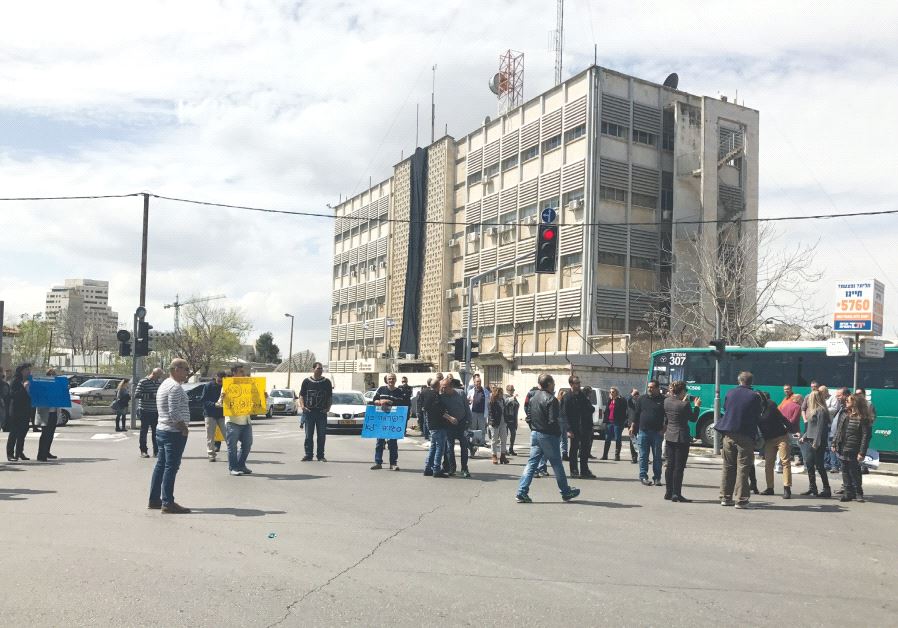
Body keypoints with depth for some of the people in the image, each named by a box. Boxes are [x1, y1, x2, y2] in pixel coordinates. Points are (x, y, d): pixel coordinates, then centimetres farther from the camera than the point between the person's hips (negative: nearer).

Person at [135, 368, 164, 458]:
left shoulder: (159, 382, 10)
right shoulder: (143, 382, -8)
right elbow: (137, 394, -16)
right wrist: (151, 395, -20)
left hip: (155, 411, 5)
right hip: (145, 411, -5)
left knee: (156, 432, 6)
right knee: (144, 431, 2)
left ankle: (156, 451, 11)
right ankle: (143, 451, 9)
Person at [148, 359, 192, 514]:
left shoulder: (164, 384, 16)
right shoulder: (175, 387, -16)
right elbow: (174, 413, -23)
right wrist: (184, 428, -12)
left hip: (161, 429, 10)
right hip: (174, 432, -10)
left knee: (161, 465, 13)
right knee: (171, 467, -7)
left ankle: (154, 500, 19)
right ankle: (168, 503, -5)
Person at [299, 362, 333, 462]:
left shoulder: (327, 382, 7)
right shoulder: (307, 381, 6)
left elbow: (330, 397, 9)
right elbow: (301, 395, 8)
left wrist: (328, 408, -5)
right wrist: (302, 406, -7)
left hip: (322, 412, 0)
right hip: (309, 412, 0)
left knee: (322, 435, 3)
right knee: (308, 435, 5)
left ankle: (320, 455, 11)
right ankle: (308, 455, 13)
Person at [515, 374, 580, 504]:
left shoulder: (534, 397, 8)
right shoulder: (551, 399, -17)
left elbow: (529, 417, 12)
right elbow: (552, 420, -21)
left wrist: (533, 429, 17)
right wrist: (558, 434, -7)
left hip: (535, 434, 7)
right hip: (548, 436, -7)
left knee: (531, 463, 6)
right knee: (557, 465, 7)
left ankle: (521, 493, -1)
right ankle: (566, 492, 21)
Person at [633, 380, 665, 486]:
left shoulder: (663, 400, 1)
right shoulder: (642, 399, 9)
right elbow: (636, 414, 13)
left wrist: (664, 428, -7)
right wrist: (632, 427, 9)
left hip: (657, 433, -2)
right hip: (643, 431, 2)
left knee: (657, 456, 4)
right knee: (643, 456, 3)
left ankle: (657, 478, 10)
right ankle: (643, 476, 8)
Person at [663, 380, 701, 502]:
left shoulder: (667, 401, 0)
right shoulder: (684, 404, -18)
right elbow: (693, 418, -5)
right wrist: (697, 406, 8)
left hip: (670, 436, 7)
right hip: (681, 437, -7)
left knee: (670, 465, 14)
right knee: (679, 467, -1)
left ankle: (668, 492, 19)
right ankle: (676, 494, 0)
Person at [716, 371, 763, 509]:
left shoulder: (730, 393, 2)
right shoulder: (755, 396, -7)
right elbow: (757, 416, 1)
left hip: (728, 434, 3)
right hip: (745, 435, -3)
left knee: (728, 467, 12)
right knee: (743, 468, 1)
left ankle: (726, 497, 16)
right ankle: (740, 499, 1)